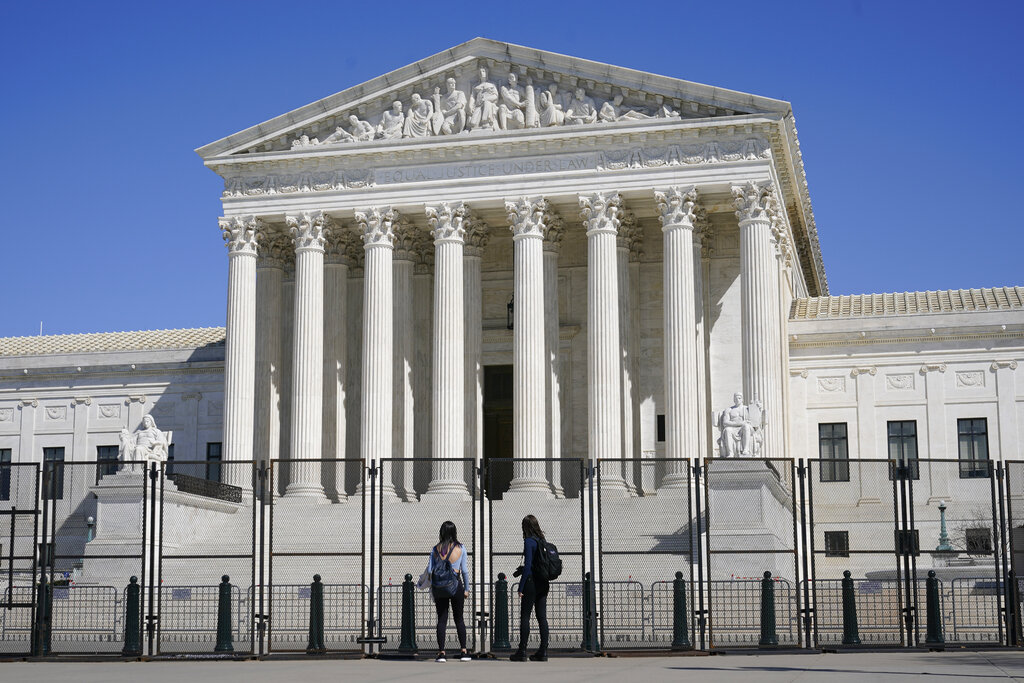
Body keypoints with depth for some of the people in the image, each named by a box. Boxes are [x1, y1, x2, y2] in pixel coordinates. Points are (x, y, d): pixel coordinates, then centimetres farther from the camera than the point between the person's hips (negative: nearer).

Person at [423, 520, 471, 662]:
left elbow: (429, 570, 0)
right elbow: (465, 570, 0)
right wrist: (466, 589, 7)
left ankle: (441, 652, 0)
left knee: (441, 619, 4)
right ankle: (464, 652, 9)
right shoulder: (460, 548, -1)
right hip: (456, 585, 0)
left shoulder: (436, 549, 1)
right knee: (459, 619, 11)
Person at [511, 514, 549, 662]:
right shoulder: (542, 541, 10)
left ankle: (522, 652, -1)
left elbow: (528, 566, -16)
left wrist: (521, 587, -13)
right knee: (542, 617, 7)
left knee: (525, 616, -2)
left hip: (532, 582, -7)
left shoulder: (529, 541, -11)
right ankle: (543, 651, 7)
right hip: (543, 583, 7)